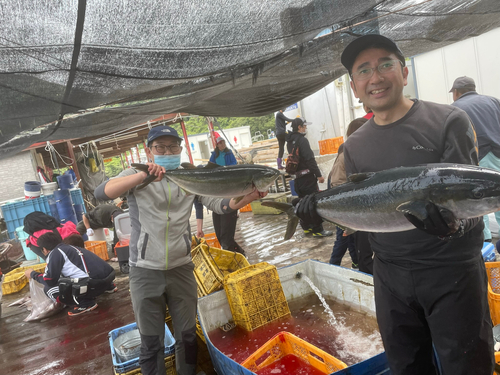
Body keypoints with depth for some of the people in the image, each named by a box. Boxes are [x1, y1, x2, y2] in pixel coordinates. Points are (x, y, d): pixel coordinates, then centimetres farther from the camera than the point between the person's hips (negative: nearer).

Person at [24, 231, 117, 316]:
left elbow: (49, 281, -1)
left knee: (49, 289, 0)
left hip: (94, 284, -9)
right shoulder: (70, 247, 24)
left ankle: (85, 303, -3)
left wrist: (33, 274, 17)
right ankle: (108, 287, 29)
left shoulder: (54, 253, 0)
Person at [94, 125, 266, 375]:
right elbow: (101, 193, -21)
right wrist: (144, 176, -36)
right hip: (145, 272, -2)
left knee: (187, 335, 16)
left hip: (181, 269, 3)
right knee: (151, 342, 9)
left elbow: (218, 204, -5)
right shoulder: (135, 176, -4)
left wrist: (248, 197, -24)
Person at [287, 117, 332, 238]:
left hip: (297, 177, 9)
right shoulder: (302, 140, -15)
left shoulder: (290, 142, 13)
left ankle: (306, 227, 24)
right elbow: (310, 159, -20)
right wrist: (318, 175, -17)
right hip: (307, 176, -9)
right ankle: (317, 230, 0)